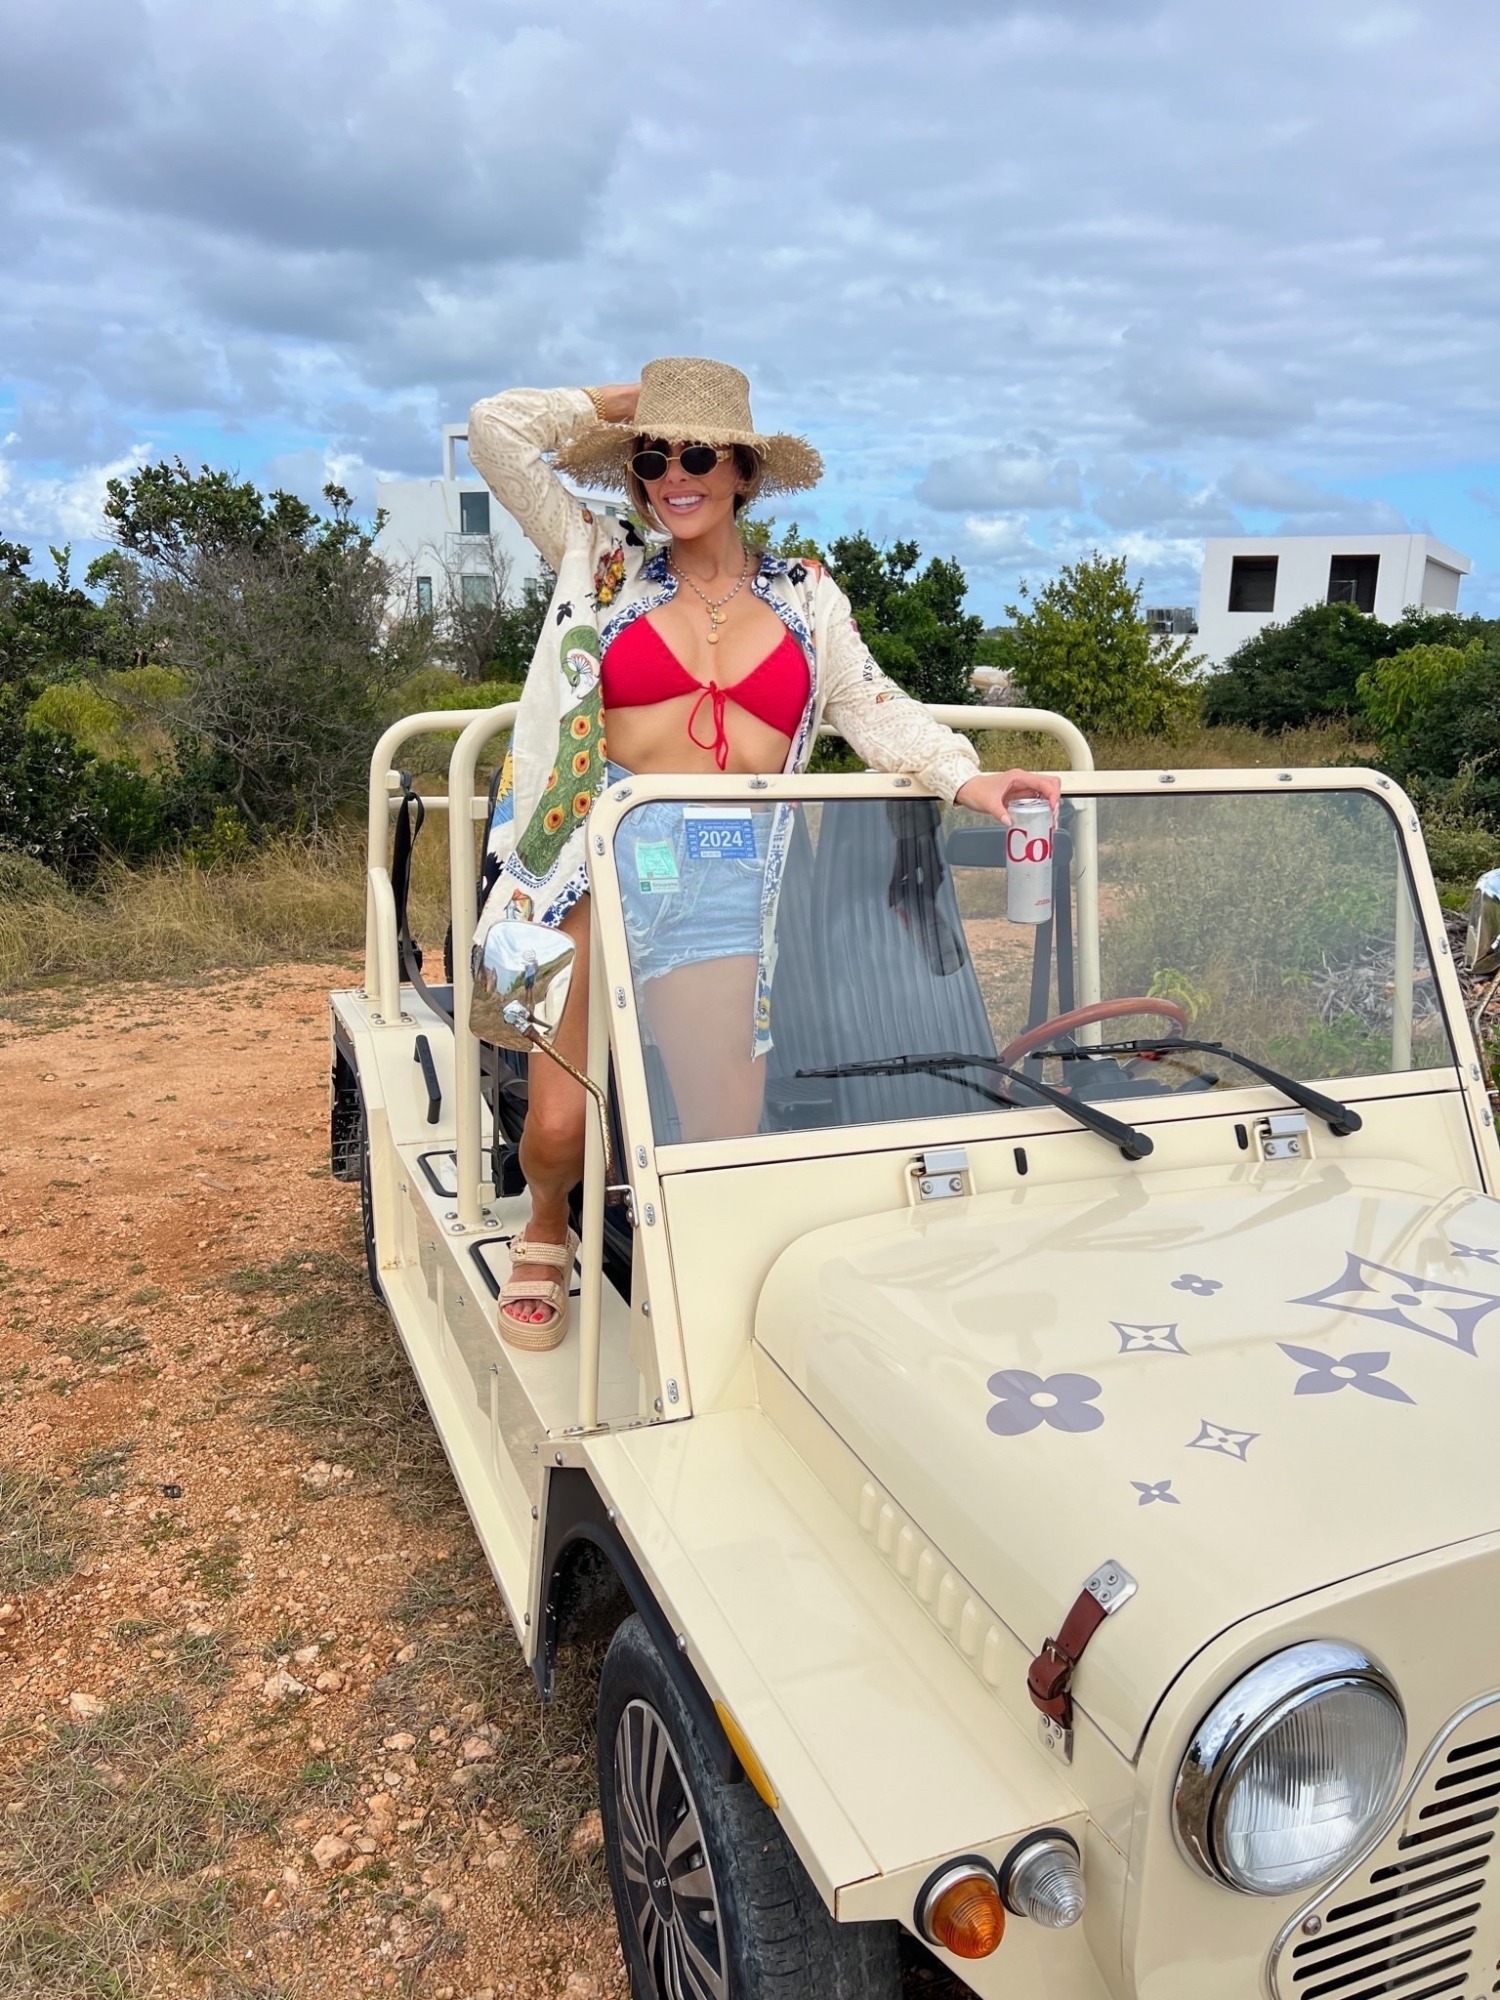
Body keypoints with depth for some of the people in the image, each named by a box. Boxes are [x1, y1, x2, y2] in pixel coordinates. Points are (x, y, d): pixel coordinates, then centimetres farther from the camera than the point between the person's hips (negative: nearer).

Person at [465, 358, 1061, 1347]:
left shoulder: (805, 594, 16)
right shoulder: (602, 562, 12)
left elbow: (875, 706, 7)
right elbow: (498, 428, 10)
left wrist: (966, 777, -7)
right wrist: (622, 404, 14)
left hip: (732, 887, 1)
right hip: (606, 866, 0)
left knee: (729, 1138, -2)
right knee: (557, 1127, -4)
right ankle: (548, 1233, 31)